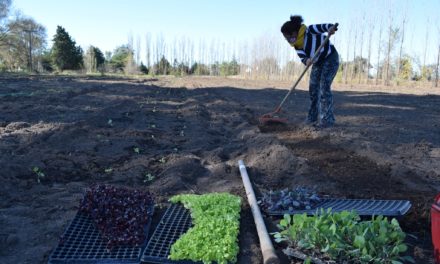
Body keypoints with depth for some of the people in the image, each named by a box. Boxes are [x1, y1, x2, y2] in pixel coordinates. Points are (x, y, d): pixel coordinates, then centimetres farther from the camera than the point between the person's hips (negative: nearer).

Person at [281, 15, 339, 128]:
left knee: (324, 87, -16)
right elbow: (302, 56, -15)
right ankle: (313, 117, 15)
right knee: (313, 89, 5)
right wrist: (306, 61, -38)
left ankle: (327, 120, -12)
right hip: (318, 62, 8)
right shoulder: (296, 43, -5)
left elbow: (322, 27, -38)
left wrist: (331, 27, -60)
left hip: (330, 58, -8)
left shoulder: (309, 31, -25)